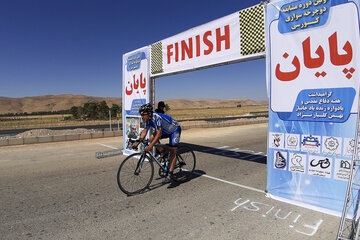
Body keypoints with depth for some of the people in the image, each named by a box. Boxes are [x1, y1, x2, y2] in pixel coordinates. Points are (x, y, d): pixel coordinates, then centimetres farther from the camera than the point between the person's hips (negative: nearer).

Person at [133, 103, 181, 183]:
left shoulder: (156, 118, -34)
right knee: (152, 139, -6)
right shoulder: (148, 120, -9)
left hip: (175, 130, -8)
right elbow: (144, 132, -3)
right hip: (166, 130, 8)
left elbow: (159, 134, -39)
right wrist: (137, 143, -11)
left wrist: (150, 146, -43)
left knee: (172, 152, -12)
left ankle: (170, 175, -8)